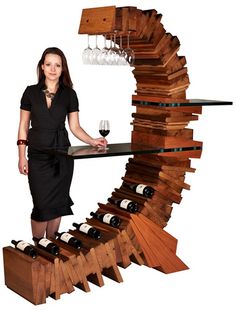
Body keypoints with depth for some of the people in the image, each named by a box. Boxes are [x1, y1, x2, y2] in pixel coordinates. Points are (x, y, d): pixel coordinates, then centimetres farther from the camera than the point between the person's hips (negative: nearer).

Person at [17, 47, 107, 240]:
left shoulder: (69, 94, 3)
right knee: (42, 204, -5)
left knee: (58, 203, 6)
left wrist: (92, 141, -13)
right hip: (38, 156, -1)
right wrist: (22, 156, -1)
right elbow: (23, 127, 4)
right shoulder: (31, 92, 2)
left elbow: (75, 127, 3)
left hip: (62, 155, 1)